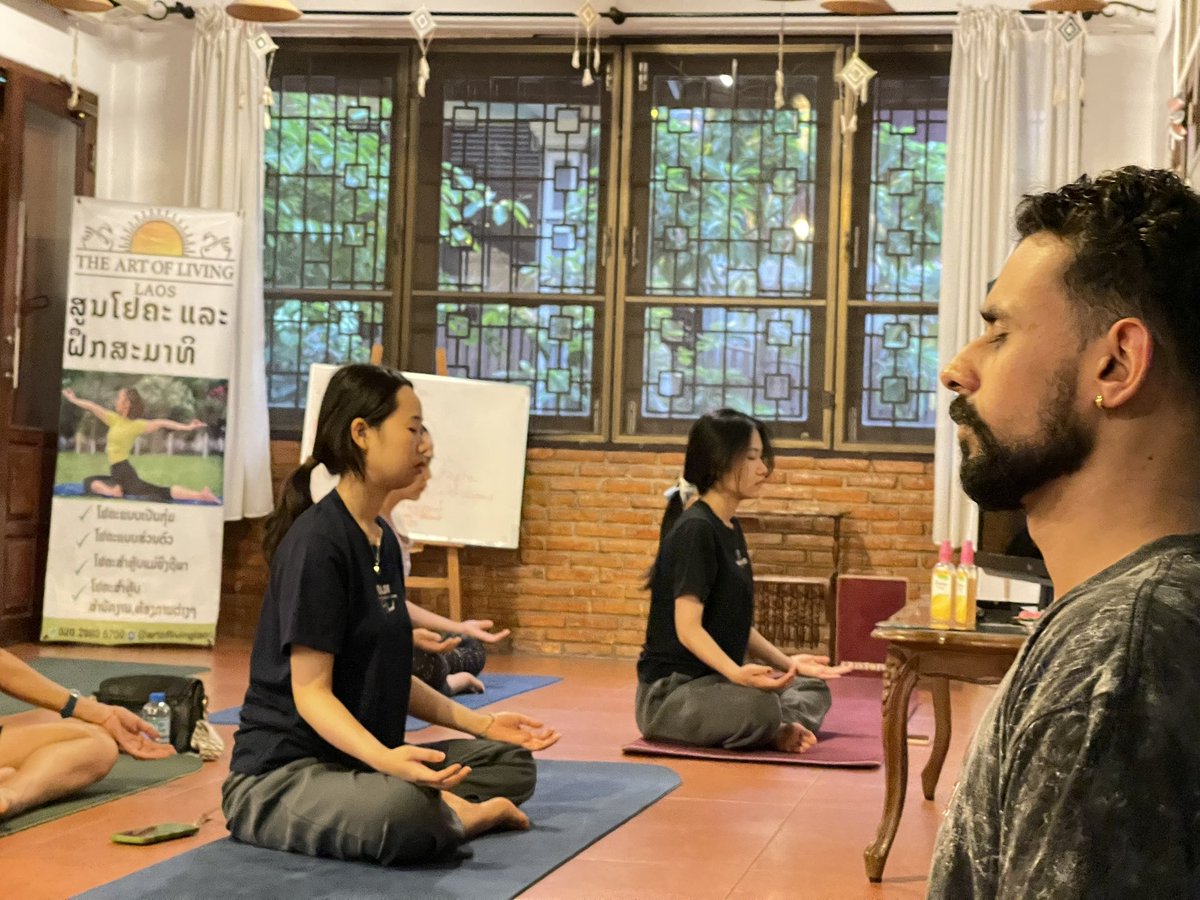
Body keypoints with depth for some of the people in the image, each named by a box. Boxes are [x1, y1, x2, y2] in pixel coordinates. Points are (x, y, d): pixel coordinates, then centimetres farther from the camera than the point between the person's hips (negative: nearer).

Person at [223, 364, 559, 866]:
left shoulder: (383, 541, 10)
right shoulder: (316, 542, -17)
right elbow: (311, 690, -20)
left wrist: (480, 724, 10)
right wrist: (386, 758, -35)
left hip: (357, 759, 9)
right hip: (280, 776, -9)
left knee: (510, 760, 9)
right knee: (404, 811, -36)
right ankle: (462, 815, -6)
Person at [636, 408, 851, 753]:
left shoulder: (731, 531, 12)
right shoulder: (694, 530, -16)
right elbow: (688, 628, -23)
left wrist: (787, 663, 9)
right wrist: (737, 673, -37)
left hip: (714, 679, 10)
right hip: (671, 691, -10)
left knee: (814, 690, 19)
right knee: (759, 706, -38)